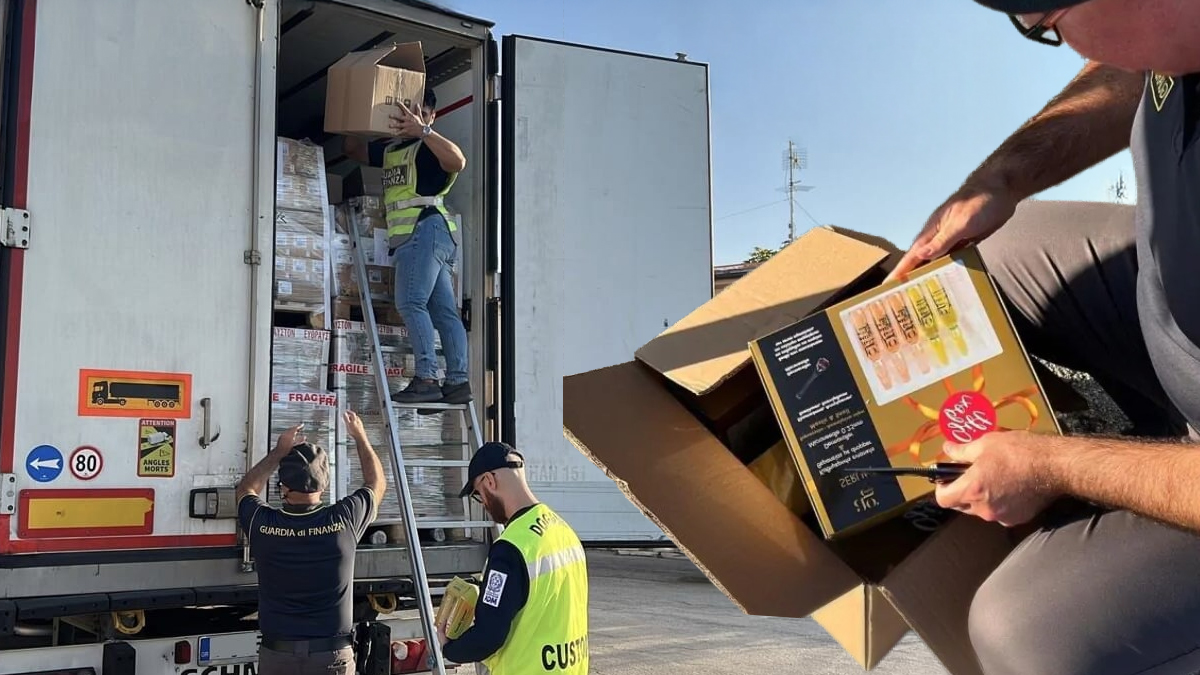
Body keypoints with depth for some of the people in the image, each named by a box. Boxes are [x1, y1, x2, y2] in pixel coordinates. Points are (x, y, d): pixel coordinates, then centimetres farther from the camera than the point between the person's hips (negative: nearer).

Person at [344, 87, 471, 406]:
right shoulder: (389, 148, 26)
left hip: (426, 227, -9)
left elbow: (458, 161, -20)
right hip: (413, 235, 9)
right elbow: (353, 149, 31)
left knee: (410, 302, -18)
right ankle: (458, 381, -1)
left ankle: (426, 379, -23)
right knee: (444, 310, 2)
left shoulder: (428, 147, 0)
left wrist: (422, 131, -23)